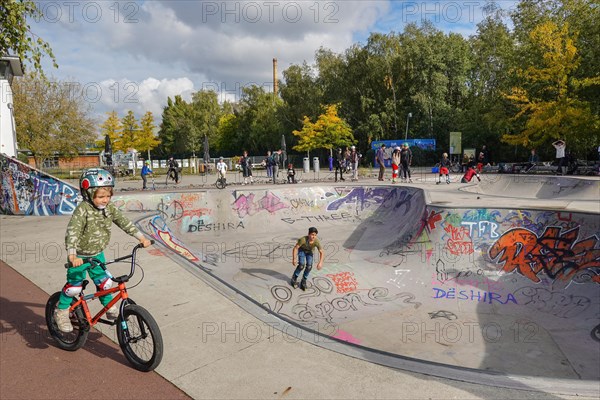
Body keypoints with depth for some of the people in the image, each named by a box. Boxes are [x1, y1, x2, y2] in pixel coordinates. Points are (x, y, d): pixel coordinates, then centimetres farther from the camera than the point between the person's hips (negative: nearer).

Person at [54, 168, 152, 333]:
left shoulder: (110, 208, -7)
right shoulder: (83, 210, -26)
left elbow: (124, 222, -1)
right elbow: (72, 232, -34)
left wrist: (141, 237, -6)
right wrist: (72, 255, -45)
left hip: (97, 254, 5)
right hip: (80, 257, -5)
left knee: (104, 282, 12)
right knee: (74, 286, 3)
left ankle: (110, 308, 33)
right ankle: (61, 312, 26)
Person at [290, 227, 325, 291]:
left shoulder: (316, 242, -33)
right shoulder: (303, 239, -39)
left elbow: (322, 252, -28)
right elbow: (295, 248, -30)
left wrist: (320, 263, -38)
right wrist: (294, 259, -32)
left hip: (309, 252, 2)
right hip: (302, 250, -2)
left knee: (309, 266, -16)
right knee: (302, 265, -21)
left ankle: (303, 281, 7)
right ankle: (294, 277, 7)